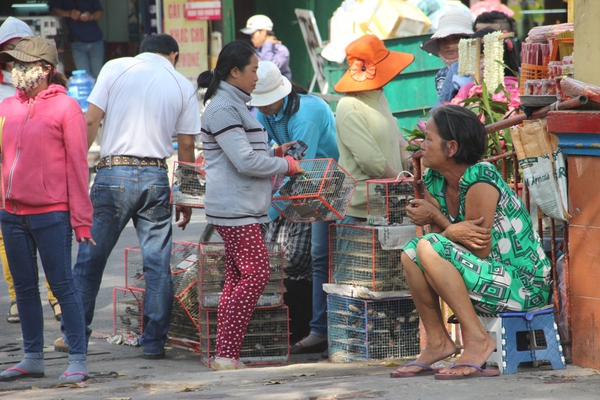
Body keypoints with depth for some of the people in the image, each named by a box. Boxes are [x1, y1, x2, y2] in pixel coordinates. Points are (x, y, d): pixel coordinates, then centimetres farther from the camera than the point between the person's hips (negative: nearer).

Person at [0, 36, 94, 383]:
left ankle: (78, 360, 1)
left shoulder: (65, 107, -5)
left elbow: (77, 165, -6)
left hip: (51, 214, -6)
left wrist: (81, 220, -9)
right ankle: (33, 358, 20)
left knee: (62, 285, -3)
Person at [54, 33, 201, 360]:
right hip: (156, 177, 1)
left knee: (90, 259, 8)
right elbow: (186, 146, 8)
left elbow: (90, 120, -3)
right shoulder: (183, 87, 8)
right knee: (158, 264, 7)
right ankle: (154, 342, 8)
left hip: (113, 174, -1)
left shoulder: (115, 69, 4)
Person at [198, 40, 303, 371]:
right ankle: (226, 355, -13)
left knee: (237, 278, 8)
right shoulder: (223, 109, -13)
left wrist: (274, 154, 12)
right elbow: (245, 161, -18)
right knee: (256, 273, -13)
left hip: (243, 209, 11)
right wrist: (286, 166, -6)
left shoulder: (234, 106, 20)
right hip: (235, 209, -11)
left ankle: (225, 355, 9)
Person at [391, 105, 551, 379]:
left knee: (429, 248, -23)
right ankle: (437, 341, 1)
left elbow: (479, 251, -20)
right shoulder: (434, 181, 5)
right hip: (487, 279, 9)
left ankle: (477, 340, -21)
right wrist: (452, 232, -22)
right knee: (411, 251, 1)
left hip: (523, 287, -9)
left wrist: (436, 217, -10)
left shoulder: (480, 180, -20)